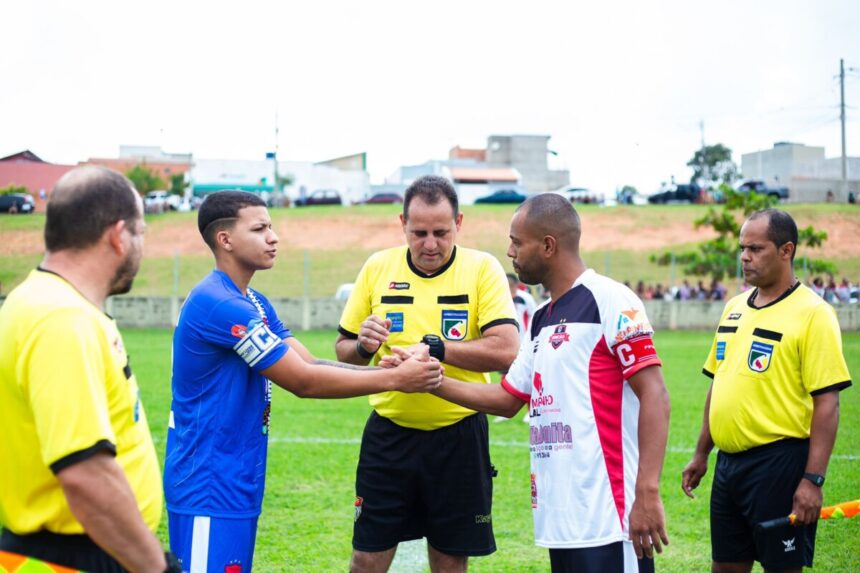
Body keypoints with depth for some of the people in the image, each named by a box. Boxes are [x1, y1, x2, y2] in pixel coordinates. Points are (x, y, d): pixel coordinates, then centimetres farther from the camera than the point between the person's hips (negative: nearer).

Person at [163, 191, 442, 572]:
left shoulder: (255, 303, 12)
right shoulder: (218, 305, -20)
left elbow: (310, 365, 5)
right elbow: (304, 381, -18)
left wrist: (388, 370, -9)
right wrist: (395, 379, -15)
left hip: (236, 484, 10)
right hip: (210, 487, -10)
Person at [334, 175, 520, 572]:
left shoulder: (481, 268, -5)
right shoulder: (377, 267, 2)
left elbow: (505, 350, -17)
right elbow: (343, 348, 9)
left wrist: (434, 348, -23)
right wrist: (362, 347, -13)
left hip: (459, 438, -1)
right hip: (388, 434, 2)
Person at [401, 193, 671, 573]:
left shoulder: (609, 300, -9)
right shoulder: (542, 319, 17)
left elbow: (654, 395, -14)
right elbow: (507, 399, 25)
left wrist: (648, 494, -20)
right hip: (560, 521, 8)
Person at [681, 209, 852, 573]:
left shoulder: (812, 313, -10)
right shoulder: (734, 308, 12)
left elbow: (826, 402, -14)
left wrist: (813, 479, -19)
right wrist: (701, 454, 19)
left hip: (779, 462, -7)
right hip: (729, 461, 7)